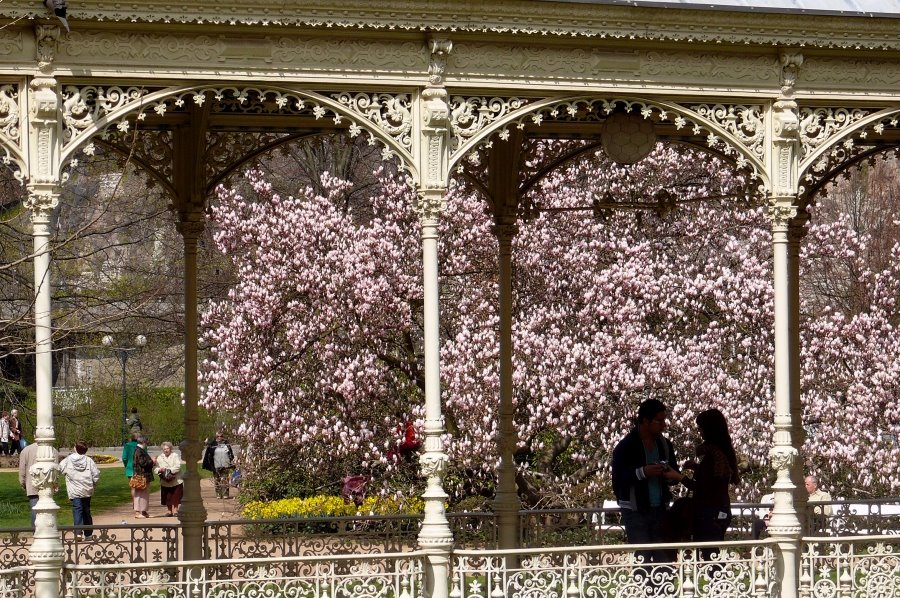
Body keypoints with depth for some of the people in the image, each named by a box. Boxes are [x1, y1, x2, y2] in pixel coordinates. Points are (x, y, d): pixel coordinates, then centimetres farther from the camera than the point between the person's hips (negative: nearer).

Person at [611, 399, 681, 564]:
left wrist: (672, 475, -5)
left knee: (664, 558, 3)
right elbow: (618, 479, -12)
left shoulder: (664, 445, 9)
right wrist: (643, 472, -24)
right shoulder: (626, 447, -8)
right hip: (635, 511, -5)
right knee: (643, 559, -6)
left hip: (659, 509, 5)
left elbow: (673, 474, 19)